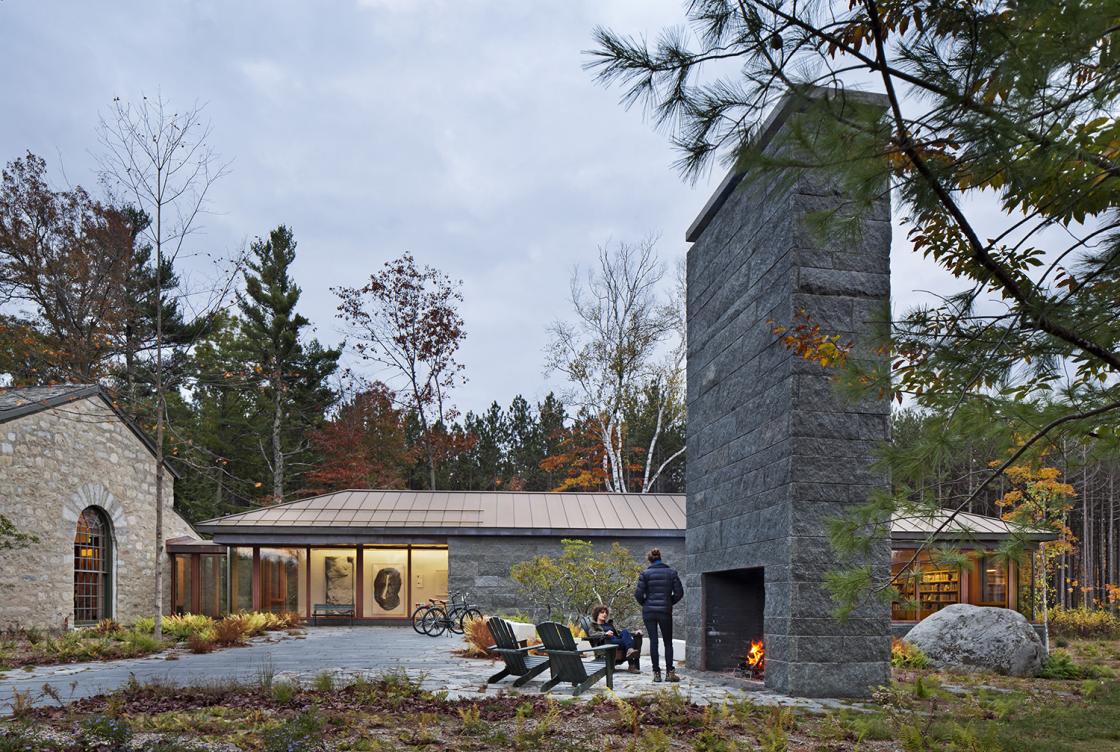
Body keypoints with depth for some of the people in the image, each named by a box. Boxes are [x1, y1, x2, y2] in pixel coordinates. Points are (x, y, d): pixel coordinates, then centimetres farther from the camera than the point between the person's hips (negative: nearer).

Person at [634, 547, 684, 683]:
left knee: (653, 641, 5)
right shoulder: (671, 572, 1)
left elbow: (638, 594, -8)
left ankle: (656, 673, 5)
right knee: (668, 642, 10)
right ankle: (669, 671, 3)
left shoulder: (645, 574, -4)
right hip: (665, 611, 0)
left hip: (649, 612, 0)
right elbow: (679, 592, 0)